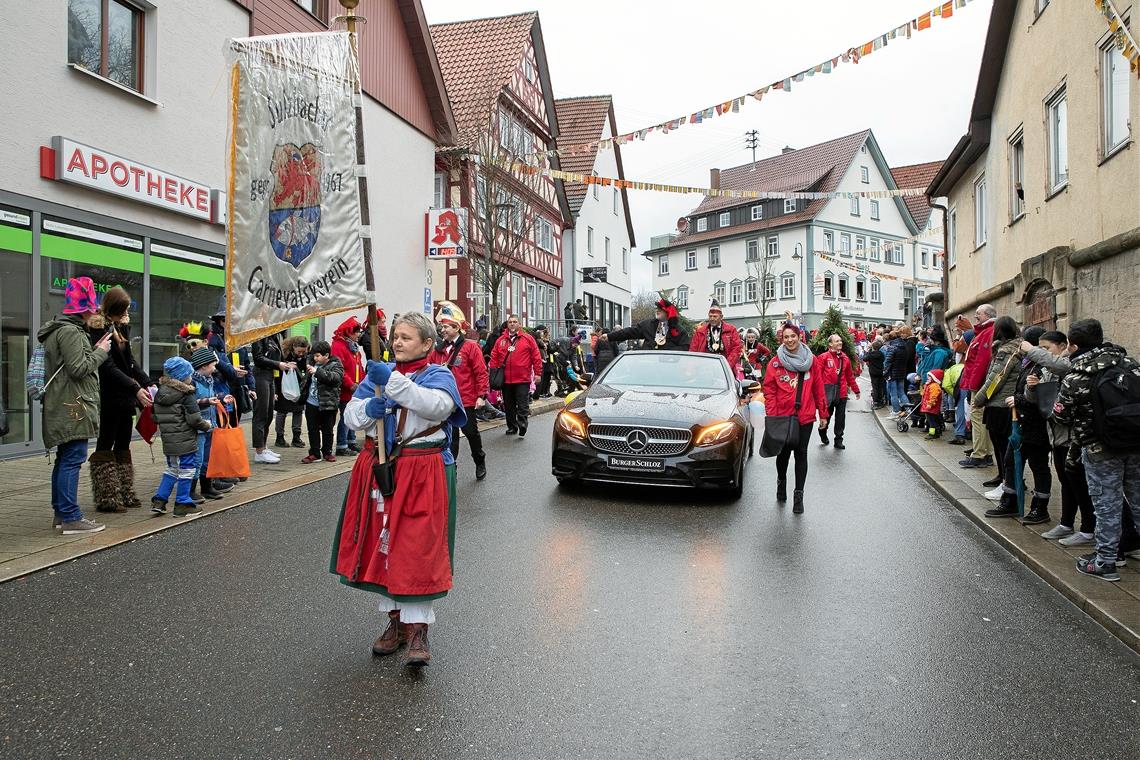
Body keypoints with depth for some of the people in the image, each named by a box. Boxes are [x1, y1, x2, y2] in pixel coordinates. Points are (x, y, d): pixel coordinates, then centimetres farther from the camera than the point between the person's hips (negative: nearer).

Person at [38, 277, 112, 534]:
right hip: (73, 408, -11)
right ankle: (71, 518, -8)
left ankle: (61, 513, 23)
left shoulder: (60, 330, 19)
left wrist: (95, 351, 13)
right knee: (72, 459, -10)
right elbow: (78, 369, -19)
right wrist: (101, 352, -8)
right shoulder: (70, 332, -14)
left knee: (64, 459, 15)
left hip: (64, 408, 11)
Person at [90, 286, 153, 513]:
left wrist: (146, 383, 3)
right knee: (106, 446, -1)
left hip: (124, 398, 9)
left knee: (123, 445, 12)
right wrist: (135, 388, -23)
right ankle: (107, 499, 5)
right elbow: (109, 367, -19)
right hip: (110, 398, -9)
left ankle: (125, 495, 19)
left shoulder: (120, 328, 13)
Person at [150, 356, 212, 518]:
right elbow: (194, 419, -15)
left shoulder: (160, 393, 7)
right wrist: (207, 426, 1)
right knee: (187, 470, 3)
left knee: (172, 469, 20)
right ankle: (183, 505, 7)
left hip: (167, 440, 7)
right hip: (185, 440, -7)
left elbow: (155, 417, 11)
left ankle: (159, 501, 17)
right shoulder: (186, 394, -14)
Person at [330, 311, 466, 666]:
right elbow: (350, 414, 8)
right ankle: (395, 618, 27)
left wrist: (394, 382, -30)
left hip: (422, 473, -5)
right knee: (383, 543, 11)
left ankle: (417, 627, 4)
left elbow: (437, 405, -24)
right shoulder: (379, 374, 12)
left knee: (417, 548, -6)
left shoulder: (438, 375, -2)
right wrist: (368, 409, -15)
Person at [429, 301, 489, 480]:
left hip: (467, 401, -4)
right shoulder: (439, 350, 7)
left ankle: (480, 462, 31)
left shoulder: (470, 347, -7)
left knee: (471, 432, 9)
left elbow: (481, 372, -9)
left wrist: (482, 395, -13)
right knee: (450, 436, 8)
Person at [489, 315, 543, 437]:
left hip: (522, 379, -4)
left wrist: (537, 373, -4)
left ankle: (522, 425, -7)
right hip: (505, 379, 4)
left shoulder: (527, 338, 1)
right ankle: (512, 426, 23)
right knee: (508, 406, 12)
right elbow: (494, 357, 10)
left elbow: (536, 356, -1)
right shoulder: (501, 340, 9)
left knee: (522, 405, -7)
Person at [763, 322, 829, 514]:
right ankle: (781, 481, 39)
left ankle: (799, 495, 10)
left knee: (801, 454, 3)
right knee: (784, 452, 11)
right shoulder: (775, 363, -2)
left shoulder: (811, 360, 3)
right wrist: (771, 417, -11)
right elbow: (769, 392, -3)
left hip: (805, 417, 1)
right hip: (783, 417, -1)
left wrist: (823, 414, 6)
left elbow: (818, 389, 6)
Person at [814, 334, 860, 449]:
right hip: (828, 392, -4)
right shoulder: (823, 357, -6)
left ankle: (838, 440, 16)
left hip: (842, 392, 4)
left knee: (841, 417, 6)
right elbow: (818, 375, -11)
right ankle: (823, 431, 36)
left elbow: (850, 376, 18)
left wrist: (856, 390, 20)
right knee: (827, 414, 9)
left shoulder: (845, 358, 11)